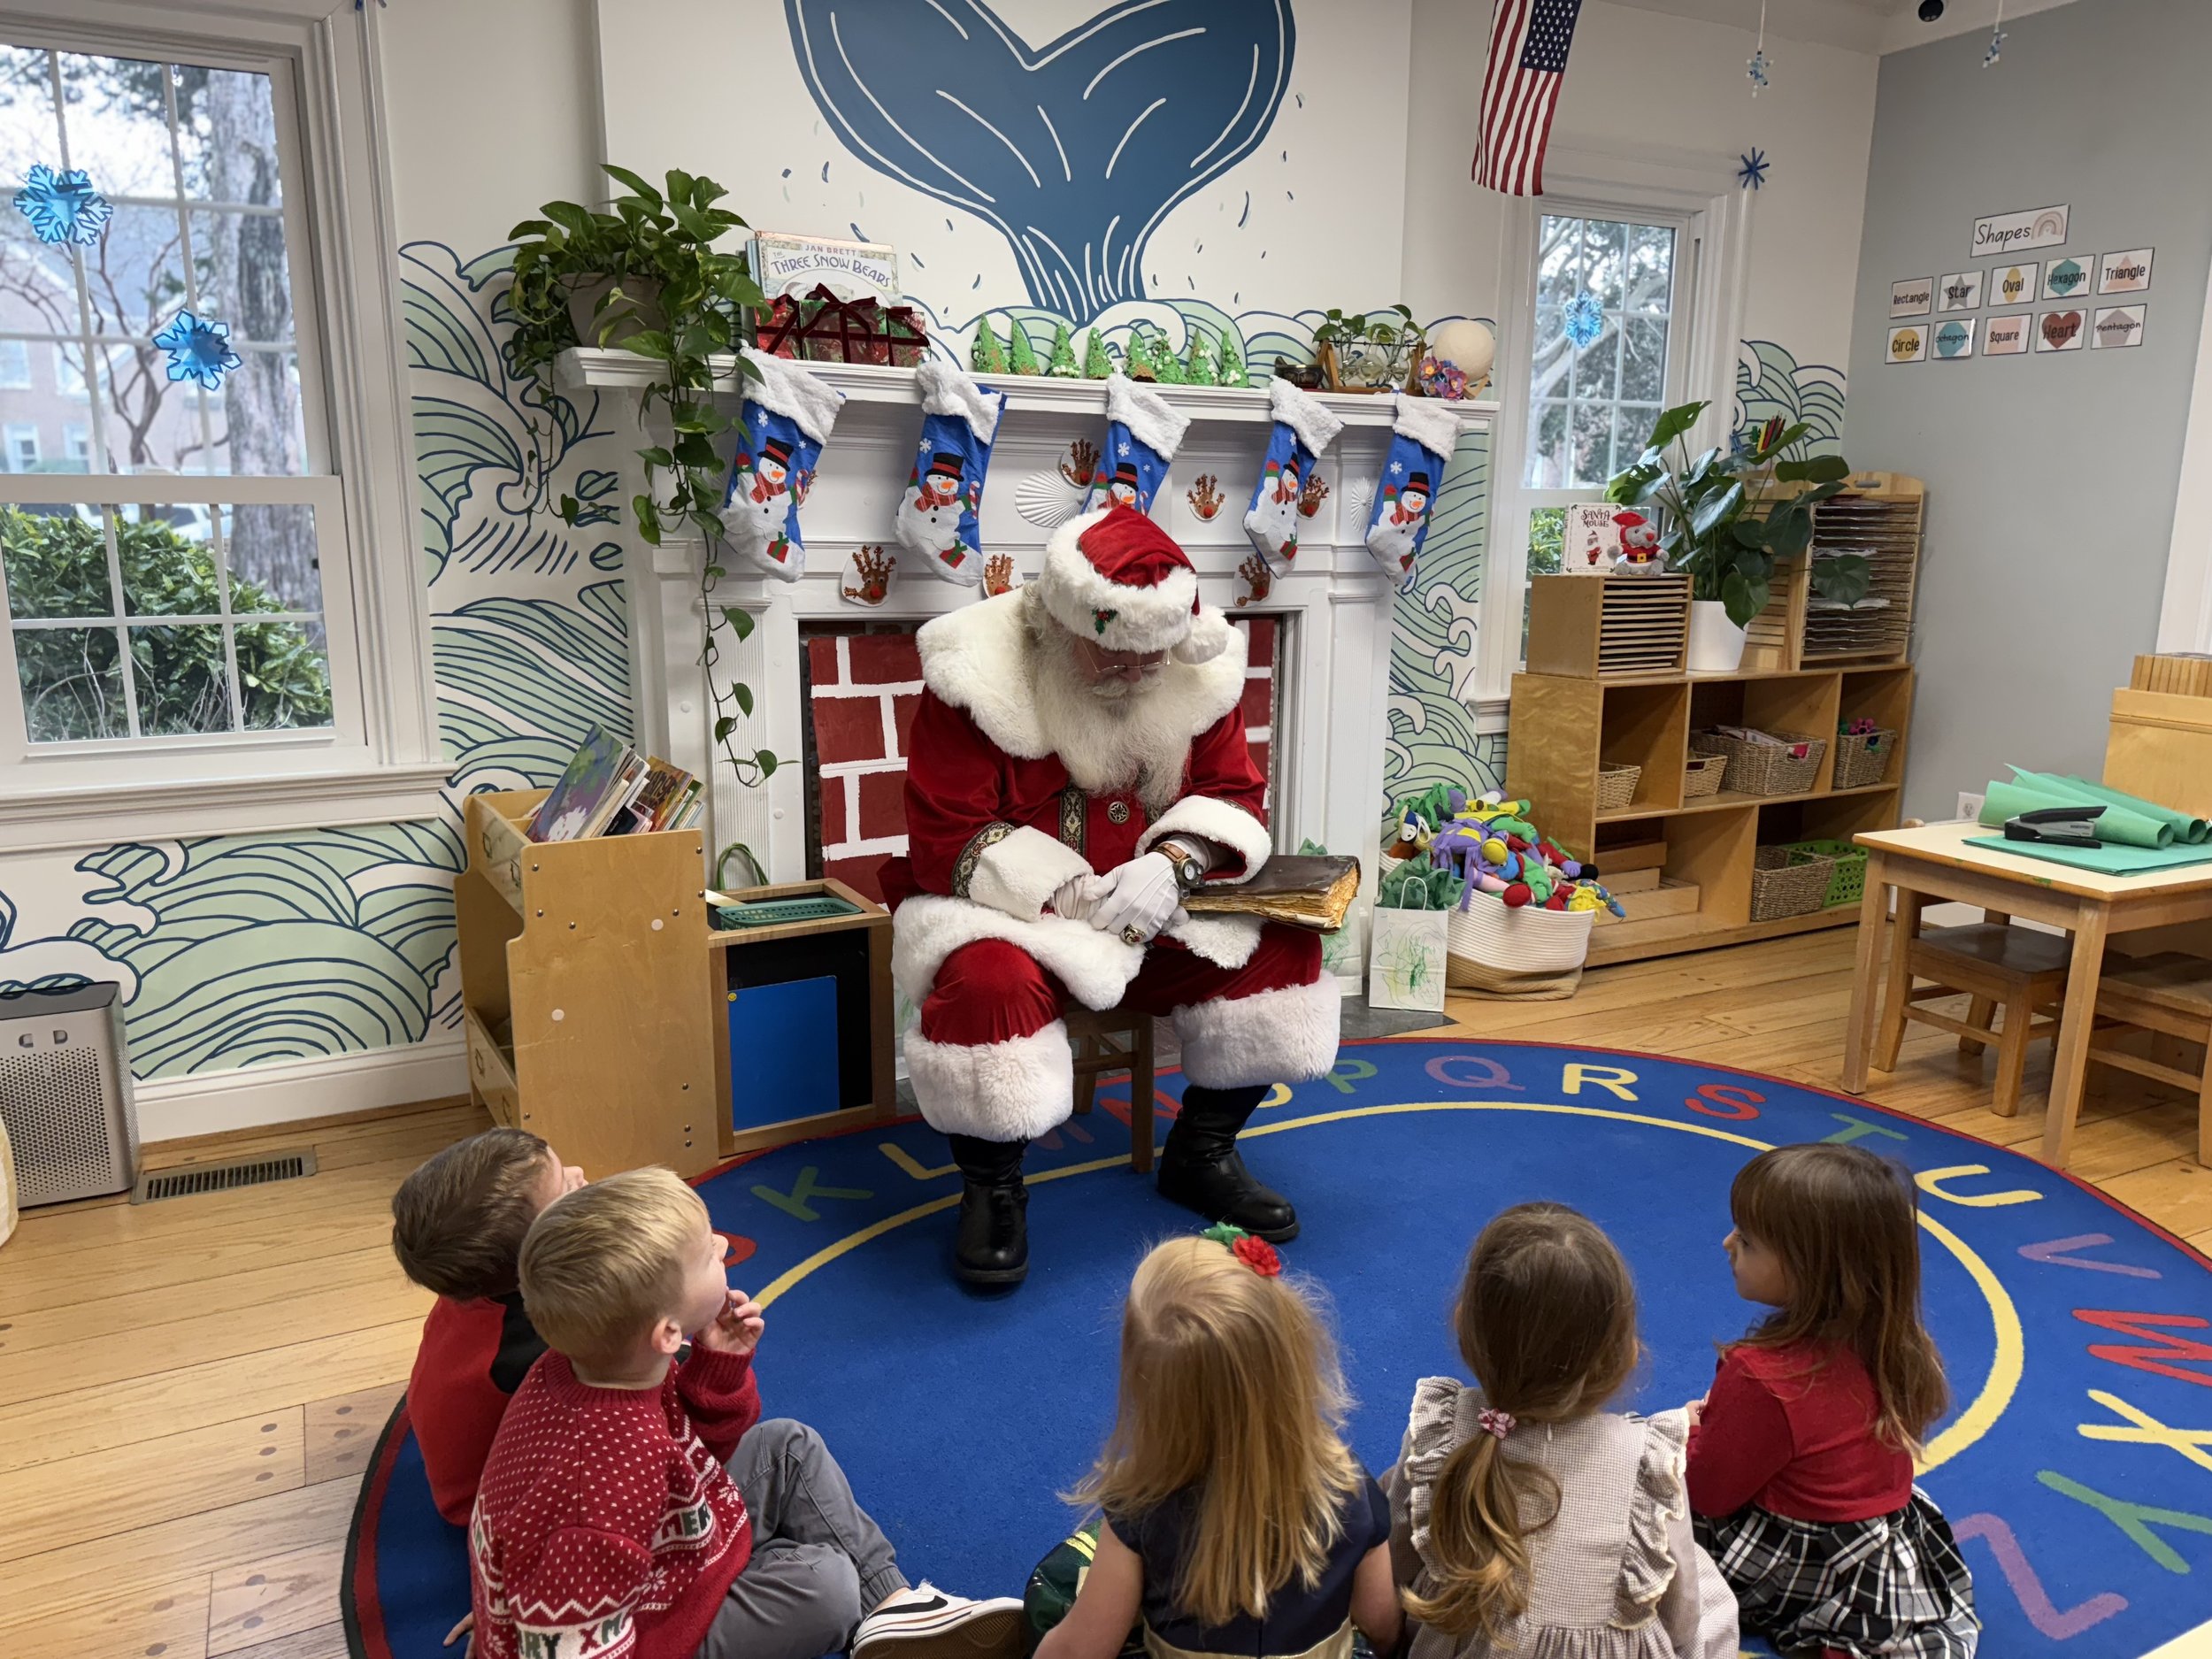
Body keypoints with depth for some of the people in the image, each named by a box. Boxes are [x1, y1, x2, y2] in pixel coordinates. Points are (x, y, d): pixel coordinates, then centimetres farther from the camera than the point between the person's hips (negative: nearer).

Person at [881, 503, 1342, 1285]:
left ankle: (1201, 1153, 9)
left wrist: (1176, 860, -22)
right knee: (990, 980, -37)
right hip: (1004, 906, -4)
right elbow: (944, 843, -17)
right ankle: (992, 1187, -8)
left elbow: (1234, 796, 1)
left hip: (1152, 907, 5)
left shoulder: (1198, 671, -4)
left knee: (1283, 945, -12)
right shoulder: (976, 677, -17)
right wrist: (1065, 893, -27)